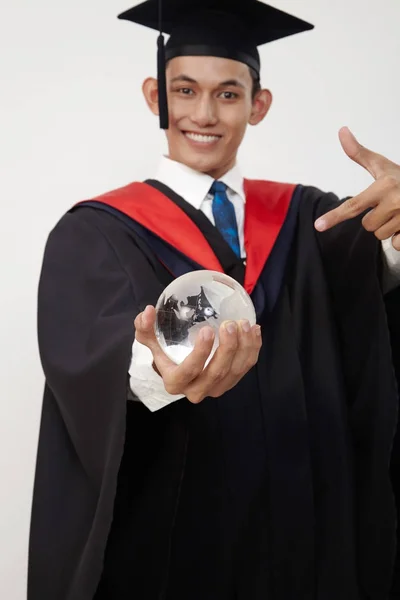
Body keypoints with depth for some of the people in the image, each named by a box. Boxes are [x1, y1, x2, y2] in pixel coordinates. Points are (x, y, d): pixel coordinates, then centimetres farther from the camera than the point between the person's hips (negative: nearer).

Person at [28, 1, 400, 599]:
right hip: (163, 543, -2)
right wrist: (158, 369, -45)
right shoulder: (95, 234, -6)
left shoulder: (306, 219, 4)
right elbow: (88, 355, -23)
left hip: (307, 538, 3)